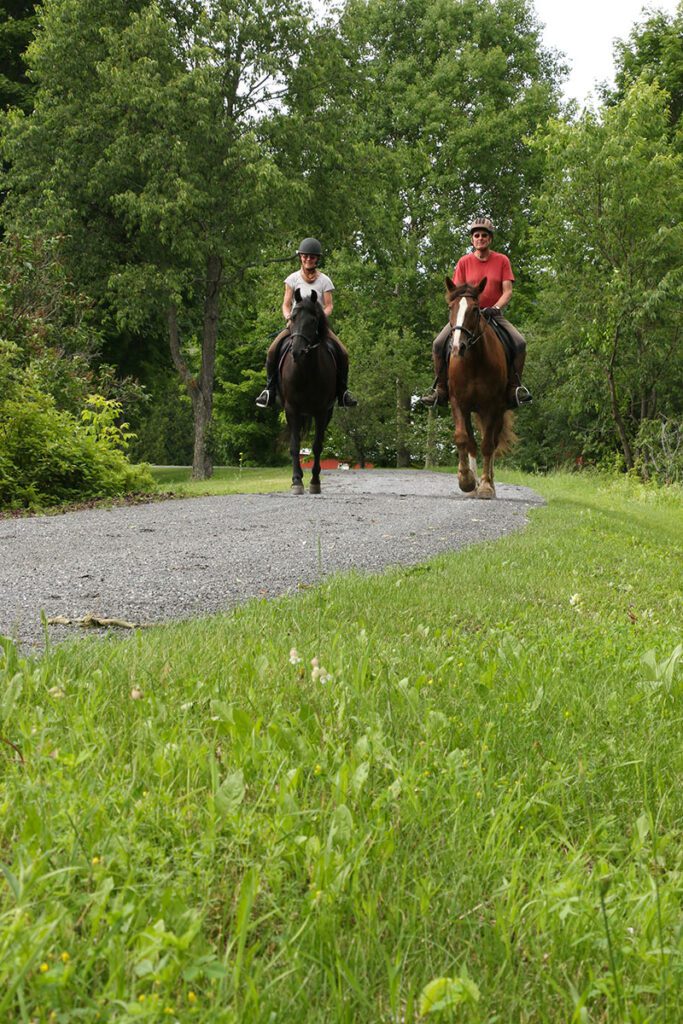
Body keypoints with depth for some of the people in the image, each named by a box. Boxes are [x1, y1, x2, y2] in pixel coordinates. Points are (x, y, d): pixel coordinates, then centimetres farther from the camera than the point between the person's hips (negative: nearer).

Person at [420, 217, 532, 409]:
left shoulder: (502, 261, 3)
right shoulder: (464, 262, 5)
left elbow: (507, 291, -3)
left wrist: (496, 307, -20)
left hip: (494, 313, 0)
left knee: (519, 342, -25)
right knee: (439, 343, -22)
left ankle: (515, 386, -11)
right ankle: (441, 388, -9)